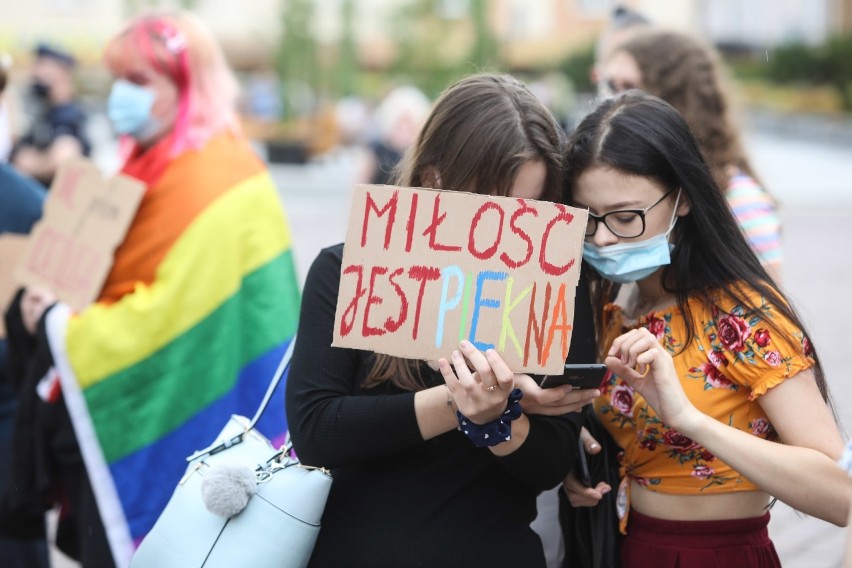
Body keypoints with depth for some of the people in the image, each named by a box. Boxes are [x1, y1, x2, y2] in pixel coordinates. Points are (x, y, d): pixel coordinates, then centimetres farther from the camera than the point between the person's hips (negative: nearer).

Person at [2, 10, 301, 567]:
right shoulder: (161, 165, 12)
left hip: (163, 435, -9)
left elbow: (170, 311, -25)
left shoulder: (208, 182, -19)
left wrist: (61, 327, -14)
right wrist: (53, 301, 3)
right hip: (140, 415, 9)